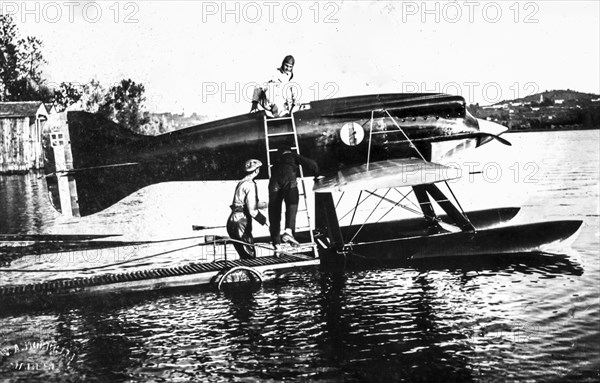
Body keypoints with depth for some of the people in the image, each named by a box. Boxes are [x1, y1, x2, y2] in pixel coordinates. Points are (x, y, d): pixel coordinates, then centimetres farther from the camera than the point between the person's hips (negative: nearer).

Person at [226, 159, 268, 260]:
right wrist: (265, 221, -11)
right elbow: (252, 211, -20)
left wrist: (259, 204, 38)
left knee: (245, 256, 14)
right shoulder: (250, 184, -14)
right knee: (250, 256, -5)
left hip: (232, 222, 9)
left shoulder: (241, 183, 16)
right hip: (241, 224, -9)